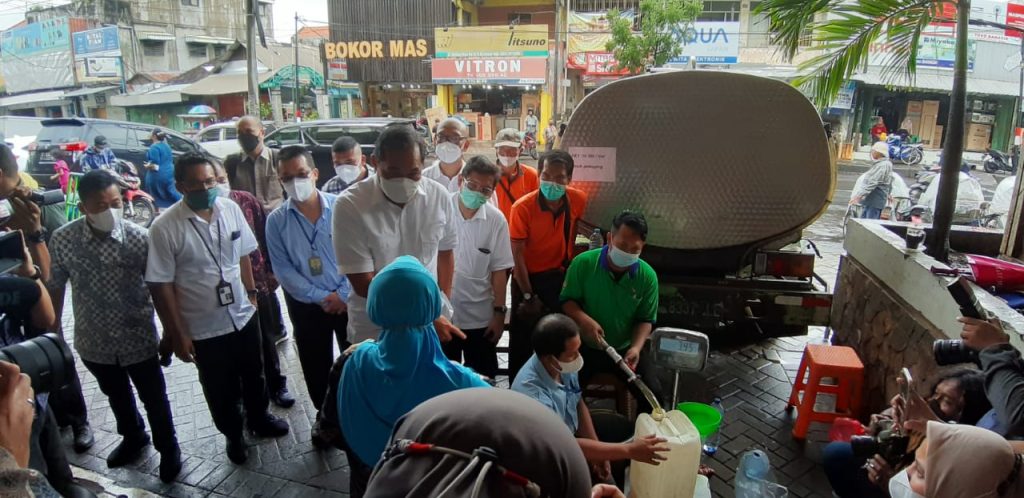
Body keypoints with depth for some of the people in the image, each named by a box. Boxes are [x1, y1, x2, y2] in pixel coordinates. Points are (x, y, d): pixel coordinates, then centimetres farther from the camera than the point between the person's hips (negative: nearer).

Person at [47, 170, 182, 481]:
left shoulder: (140, 238, -19)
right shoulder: (62, 240, -15)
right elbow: (55, 288, 0)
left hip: (138, 338, -2)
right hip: (94, 341, 3)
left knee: (154, 399, 14)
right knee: (117, 396, 26)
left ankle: (168, 449, 38)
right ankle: (133, 438, 52)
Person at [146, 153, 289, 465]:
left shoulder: (230, 209, -7)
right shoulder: (165, 227, -19)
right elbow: (160, 285, -15)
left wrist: (251, 293, 10)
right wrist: (177, 333, -13)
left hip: (244, 314, 4)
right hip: (204, 327, -3)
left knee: (253, 375, 24)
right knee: (221, 390, 16)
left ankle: (259, 419, 49)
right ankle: (233, 435, 41)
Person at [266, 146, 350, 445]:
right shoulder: (276, 221, -6)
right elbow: (283, 269, -6)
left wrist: (343, 295, -14)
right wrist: (322, 297, -12)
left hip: (349, 300, -1)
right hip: (306, 305, 2)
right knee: (316, 365, 15)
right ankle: (324, 415, 38)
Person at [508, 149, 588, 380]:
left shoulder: (578, 200, -11)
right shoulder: (523, 207, -22)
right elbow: (517, 254, -20)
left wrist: (571, 259, 11)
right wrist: (528, 296, -19)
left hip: (561, 275, 3)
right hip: (528, 276, -3)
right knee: (521, 339, 4)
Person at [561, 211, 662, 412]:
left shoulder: (648, 276, -12)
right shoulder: (584, 263, -17)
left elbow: (645, 319, -4)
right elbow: (567, 300, -8)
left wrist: (636, 347, -22)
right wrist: (583, 319, -29)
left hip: (626, 347, 1)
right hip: (585, 345, -1)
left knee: (653, 393, -10)